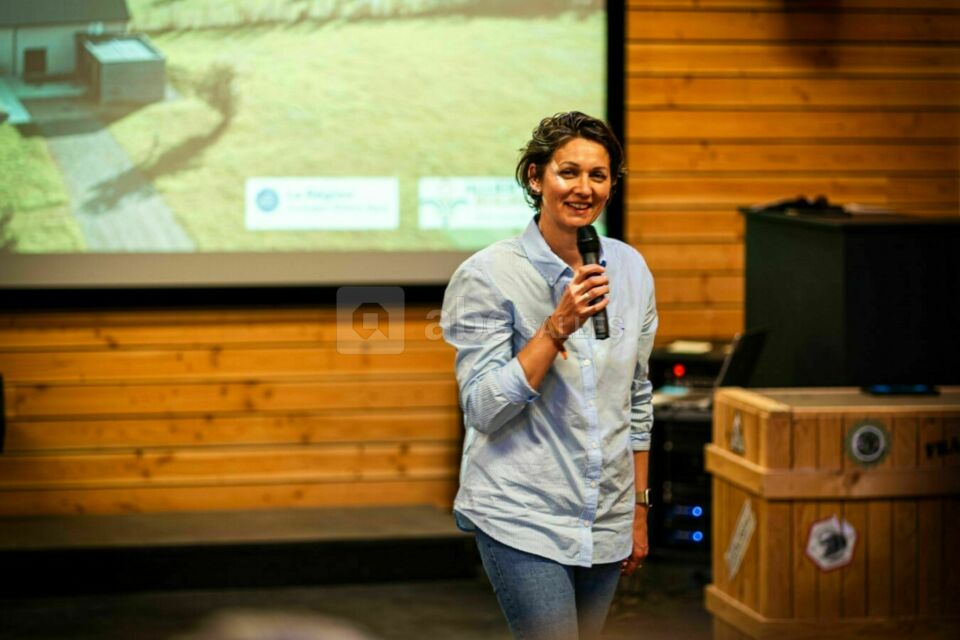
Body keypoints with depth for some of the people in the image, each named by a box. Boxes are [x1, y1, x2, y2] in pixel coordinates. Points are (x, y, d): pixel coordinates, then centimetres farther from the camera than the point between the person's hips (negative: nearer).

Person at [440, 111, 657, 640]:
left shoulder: (630, 268, 6)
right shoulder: (488, 274, -9)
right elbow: (483, 409, -14)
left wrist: (639, 508, 15)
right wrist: (557, 327, -22)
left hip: (606, 518, 5)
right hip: (524, 516, -5)